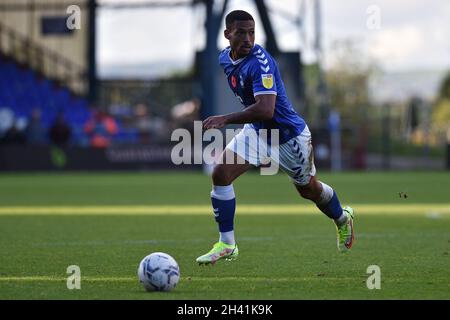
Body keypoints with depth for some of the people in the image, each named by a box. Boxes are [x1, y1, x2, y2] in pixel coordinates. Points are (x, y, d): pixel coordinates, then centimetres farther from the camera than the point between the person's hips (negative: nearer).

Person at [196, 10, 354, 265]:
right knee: (220, 174, -14)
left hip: (289, 135, -6)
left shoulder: (260, 62, -31)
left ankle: (342, 218, 50)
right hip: (257, 130, 6)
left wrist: (225, 119, -43)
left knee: (309, 189, 16)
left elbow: (265, 110, -41)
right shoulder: (225, 58, -4)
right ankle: (227, 245, -5)